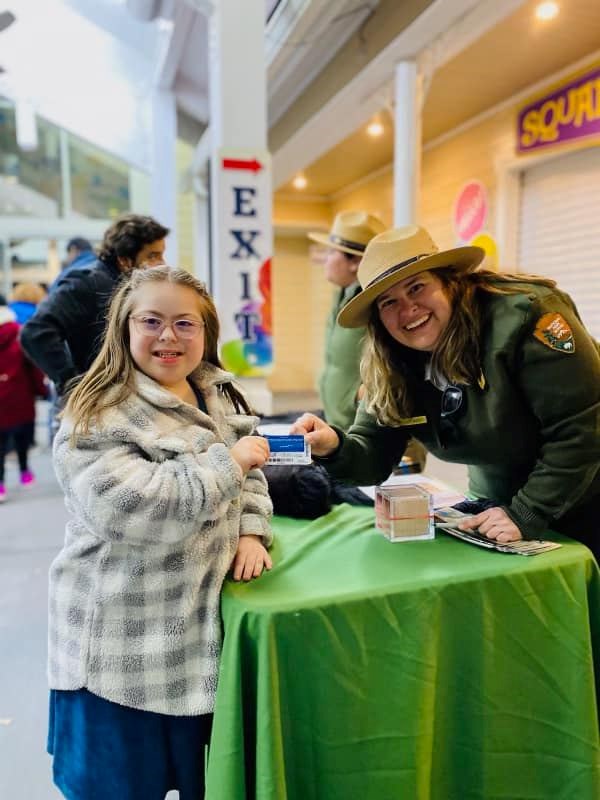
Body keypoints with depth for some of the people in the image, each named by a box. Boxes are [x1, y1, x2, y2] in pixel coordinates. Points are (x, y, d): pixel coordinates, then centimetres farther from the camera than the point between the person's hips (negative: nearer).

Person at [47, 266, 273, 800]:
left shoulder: (220, 397, 7)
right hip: (124, 647, -6)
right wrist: (226, 461, -23)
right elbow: (129, 507, -30)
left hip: (204, 626, 6)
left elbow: (249, 478, 11)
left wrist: (251, 533, -8)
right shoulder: (99, 415, -16)